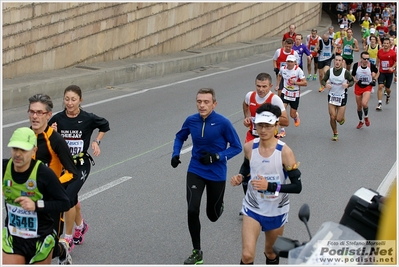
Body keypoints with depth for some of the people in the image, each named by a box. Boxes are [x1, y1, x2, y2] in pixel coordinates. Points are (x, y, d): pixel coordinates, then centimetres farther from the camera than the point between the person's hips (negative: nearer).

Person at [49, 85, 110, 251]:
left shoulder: (88, 119, -11)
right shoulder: (57, 119, -8)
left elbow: (105, 125, 9)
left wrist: (96, 141, -1)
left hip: (81, 164, -4)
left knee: (68, 198, -16)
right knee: (72, 198, 19)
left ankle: (68, 239, -2)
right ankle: (80, 226, 47)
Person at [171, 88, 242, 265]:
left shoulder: (223, 123, -18)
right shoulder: (191, 120, -7)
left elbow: (236, 147, -10)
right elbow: (180, 137, 14)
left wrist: (217, 156, -24)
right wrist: (176, 154, -4)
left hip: (216, 174, -2)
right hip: (195, 171, 2)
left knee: (213, 215, 12)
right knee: (192, 211, -13)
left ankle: (219, 205, 52)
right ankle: (197, 253, 4)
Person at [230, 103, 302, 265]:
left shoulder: (284, 152, -20)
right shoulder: (249, 147, -10)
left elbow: (297, 187, -21)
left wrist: (270, 186, -33)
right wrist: (240, 177, -7)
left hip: (277, 211, -1)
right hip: (253, 208, 1)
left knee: (271, 254, 20)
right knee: (247, 255, -13)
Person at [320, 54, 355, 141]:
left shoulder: (345, 72, -11)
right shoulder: (329, 71, -6)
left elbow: (352, 81, 2)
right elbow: (323, 80, 6)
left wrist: (348, 85, -19)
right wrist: (325, 85, -17)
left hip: (342, 97, -2)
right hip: (332, 96, 2)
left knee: (339, 119, -4)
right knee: (332, 117, -2)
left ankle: (342, 118, 35)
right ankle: (335, 134, 21)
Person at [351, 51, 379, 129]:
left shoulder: (371, 65, -13)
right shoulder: (356, 65, -12)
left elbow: (377, 72, 8)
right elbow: (352, 76, 0)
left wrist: (374, 80, -4)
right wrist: (356, 81, -18)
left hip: (367, 87, -2)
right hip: (358, 87, 2)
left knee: (364, 103, -23)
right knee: (359, 106, 11)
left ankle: (366, 117, 9)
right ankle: (361, 121, 35)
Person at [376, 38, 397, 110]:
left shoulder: (393, 53, -11)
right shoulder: (380, 51, -2)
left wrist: (392, 67, -20)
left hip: (389, 72, -1)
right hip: (381, 72, 1)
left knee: (387, 88, 10)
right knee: (380, 86, -14)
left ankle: (388, 96, 48)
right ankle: (380, 104, -12)